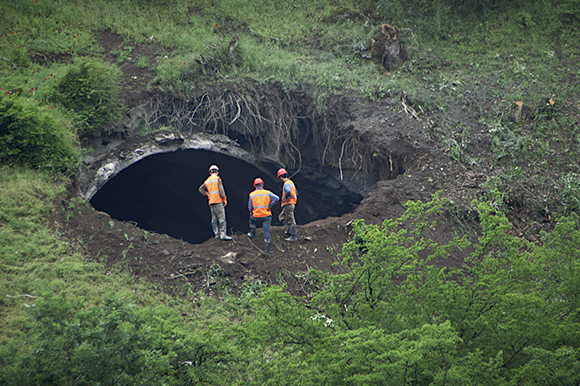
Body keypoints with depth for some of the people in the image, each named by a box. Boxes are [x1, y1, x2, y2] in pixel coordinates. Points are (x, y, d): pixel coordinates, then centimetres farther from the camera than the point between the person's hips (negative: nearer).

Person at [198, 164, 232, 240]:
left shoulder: (207, 181, 14)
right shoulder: (217, 179, -5)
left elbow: (201, 189, 13)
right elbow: (221, 190, -12)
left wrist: (207, 194, 11)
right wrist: (224, 199, -6)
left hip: (211, 202, 7)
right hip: (218, 201, -7)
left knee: (214, 218, 10)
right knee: (222, 218, -9)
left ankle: (216, 234, 8)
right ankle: (223, 234, -17)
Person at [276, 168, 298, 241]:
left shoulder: (286, 184, -16)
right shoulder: (291, 182, 15)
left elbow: (288, 192, -35)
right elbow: (296, 193, 23)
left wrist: (284, 199, -21)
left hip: (288, 204, -10)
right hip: (292, 204, 10)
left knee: (290, 220, -8)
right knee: (281, 217, 23)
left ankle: (294, 236, -7)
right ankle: (289, 230, 25)